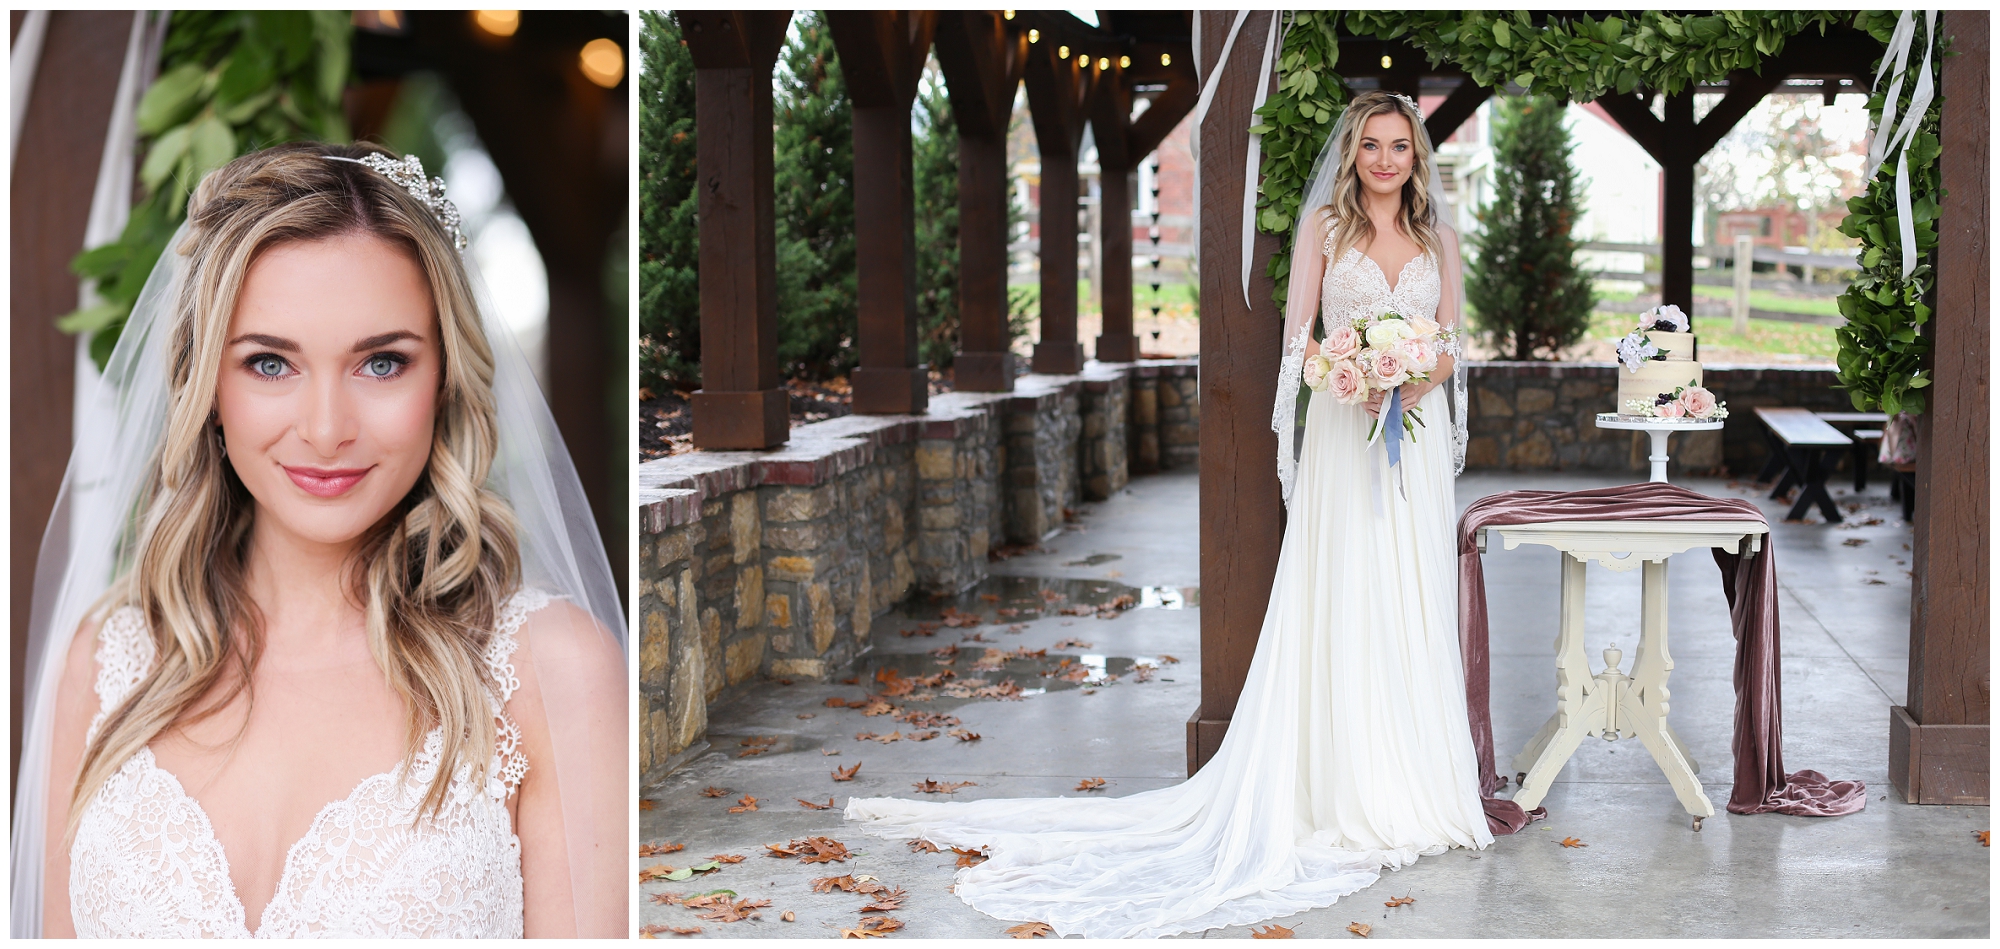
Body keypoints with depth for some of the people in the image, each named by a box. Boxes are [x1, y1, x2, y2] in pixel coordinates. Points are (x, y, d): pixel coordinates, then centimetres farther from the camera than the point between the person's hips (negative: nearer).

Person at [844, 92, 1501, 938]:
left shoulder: (1439, 238, 12)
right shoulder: (1324, 224, 5)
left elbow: (1450, 342, 8)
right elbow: (1299, 332, -1)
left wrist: (1410, 386, -13)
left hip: (1416, 431, 3)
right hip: (1343, 431, -3)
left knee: (1413, 602, 3)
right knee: (1340, 601, -5)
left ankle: (1411, 779, 11)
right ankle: (1344, 784, -1)